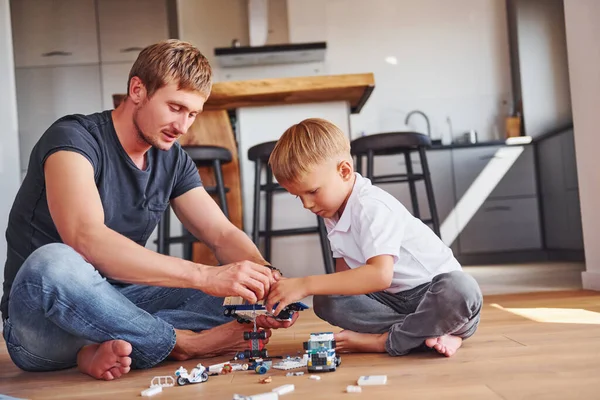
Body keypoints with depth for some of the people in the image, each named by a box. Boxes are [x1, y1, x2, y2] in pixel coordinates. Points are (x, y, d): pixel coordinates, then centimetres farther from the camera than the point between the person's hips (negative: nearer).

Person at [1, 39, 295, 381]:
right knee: (53, 262, -39)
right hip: (41, 319, -6)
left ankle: (110, 347, -20)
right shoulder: (74, 138, -16)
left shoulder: (173, 160, 5)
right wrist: (205, 276, -39)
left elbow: (223, 234, 3)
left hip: (116, 304, 6)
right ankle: (186, 343, -21)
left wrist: (266, 278, -20)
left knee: (237, 295, -6)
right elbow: (86, 240, -33)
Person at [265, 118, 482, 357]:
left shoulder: (371, 207, -24)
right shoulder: (333, 213, 4)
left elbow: (380, 274, -39)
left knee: (462, 290, -39)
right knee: (325, 302, -18)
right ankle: (427, 332, -20)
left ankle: (384, 342, -27)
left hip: (434, 288, -7)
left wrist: (306, 284, -40)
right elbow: (346, 271, 9)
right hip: (392, 297, 8)